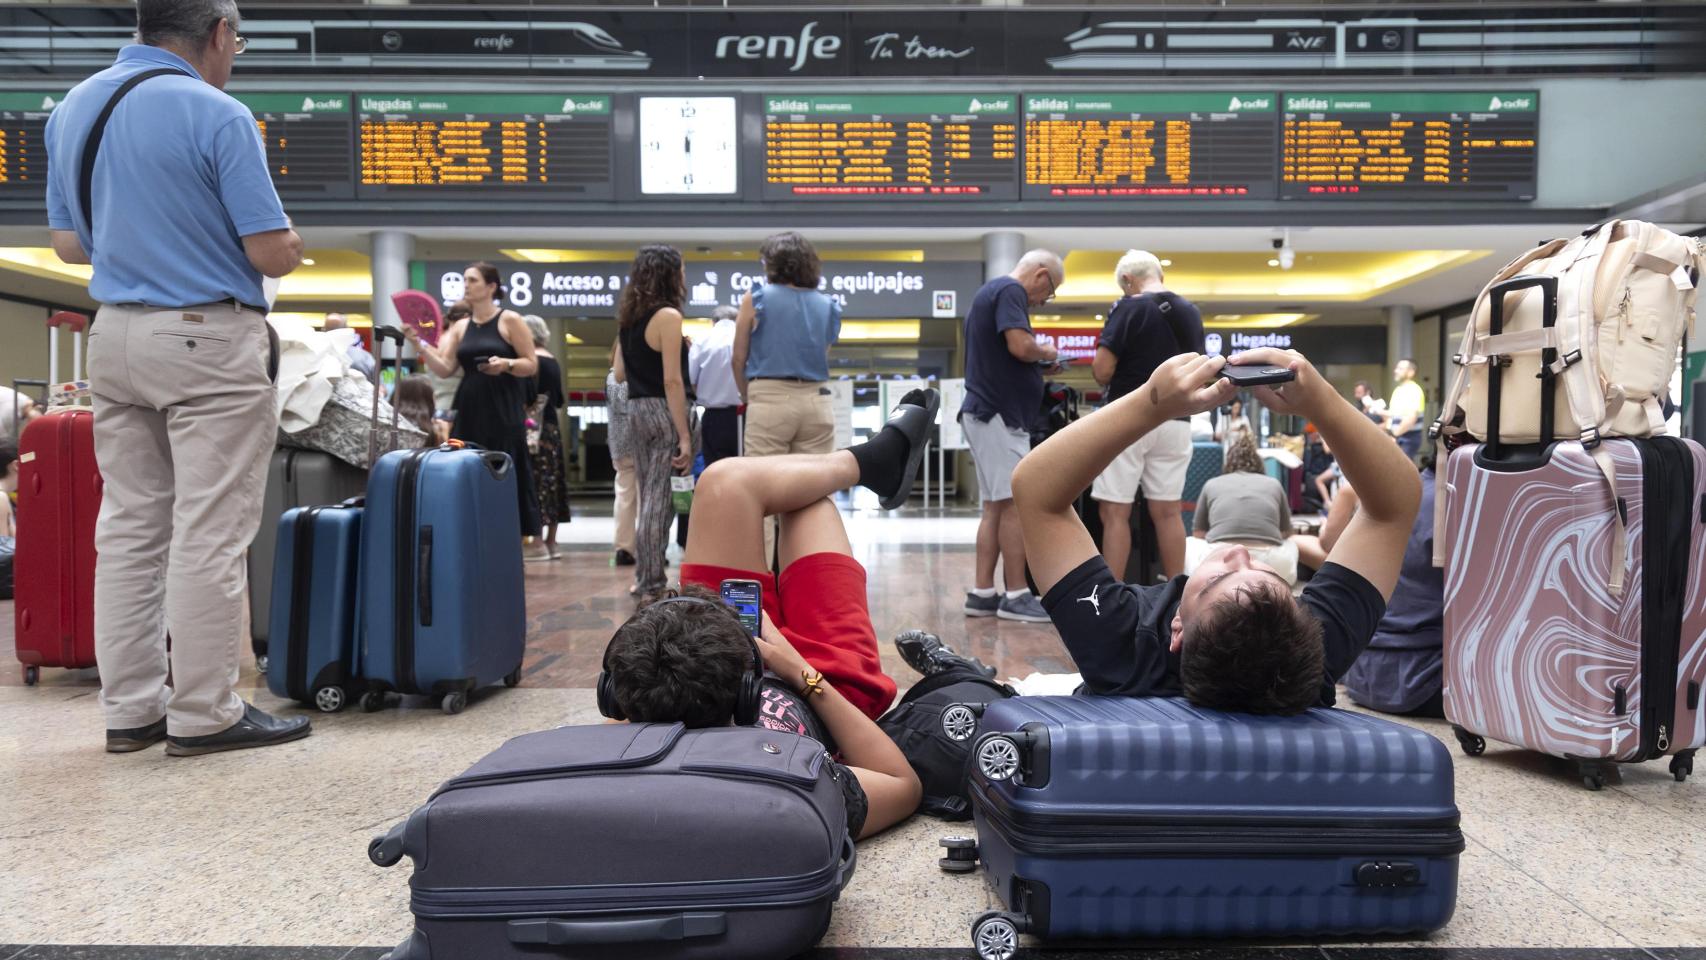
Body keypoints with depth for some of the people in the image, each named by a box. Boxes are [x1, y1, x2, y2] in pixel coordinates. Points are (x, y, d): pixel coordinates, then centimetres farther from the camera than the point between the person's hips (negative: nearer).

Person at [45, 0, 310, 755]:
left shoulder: (72, 109, 11)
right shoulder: (217, 116, -12)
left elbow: (68, 244, 16)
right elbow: (275, 254, -14)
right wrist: (289, 242, 8)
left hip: (113, 337, 7)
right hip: (209, 340, -7)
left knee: (129, 524, 11)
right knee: (210, 534, -2)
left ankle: (131, 707, 18)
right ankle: (204, 714, 5)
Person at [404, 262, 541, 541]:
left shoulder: (510, 320, -1)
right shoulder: (461, 327, 13)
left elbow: (532, 364, -3)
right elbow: (444, 369, 6)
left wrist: (506, 364, -20)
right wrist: (420, 345, -6)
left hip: (503, 412, -5)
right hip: (469, 411, 5)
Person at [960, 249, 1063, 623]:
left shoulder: (990, 292, 22)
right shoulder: (1010, 291, -9)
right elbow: (1020, 346, -22)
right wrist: (1047, 352, -3)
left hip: (986, 413, 10)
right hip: (999, 414, -10)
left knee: (995, 507, 10)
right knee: (1016, 504, -8)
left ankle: (982, 593, 10)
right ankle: (1016, 596, -4)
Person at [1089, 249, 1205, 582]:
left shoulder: (1129, 308, -9)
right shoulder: (1191, 312, 10)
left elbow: (1102, 371, -13)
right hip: (1176, 422, 6)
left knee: (1115, 512, -2)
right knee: (1167, 511, 11)